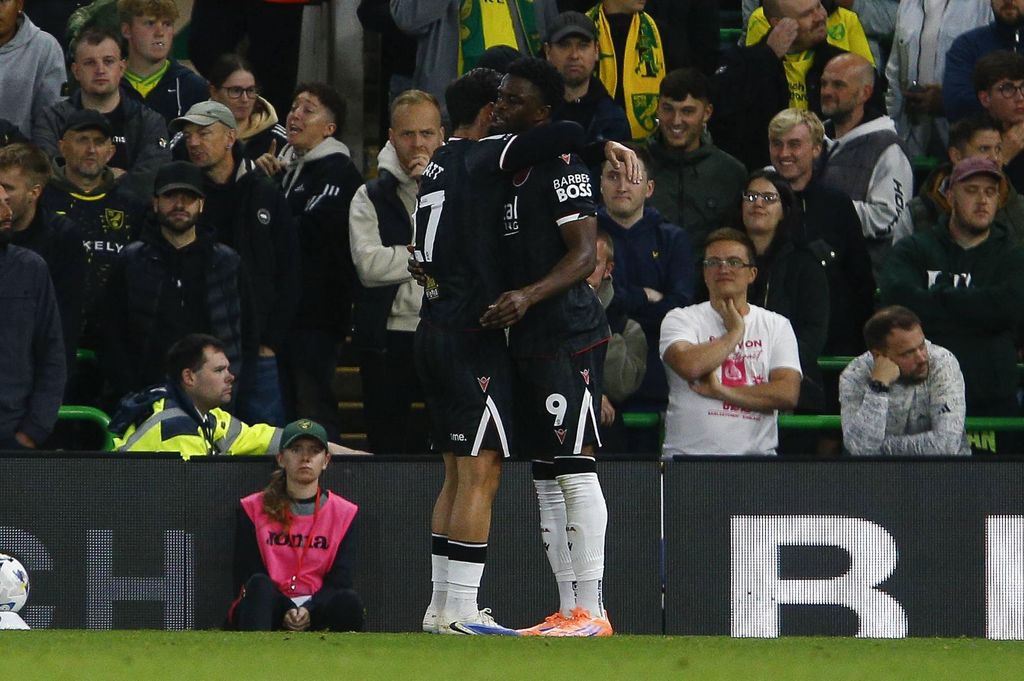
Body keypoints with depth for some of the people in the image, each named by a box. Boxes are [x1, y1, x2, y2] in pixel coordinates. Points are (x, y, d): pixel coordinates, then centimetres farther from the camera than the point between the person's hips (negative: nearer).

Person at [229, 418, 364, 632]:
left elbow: (338, 582, 3)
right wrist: (287, 612, -18)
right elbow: (245, 579, 1)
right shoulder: (253, 509, 10)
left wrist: (308, 611, -19)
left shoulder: (344, 513, 12)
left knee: (349, 601, -32)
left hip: (317, 609, 1)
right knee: (260, 585, -36)